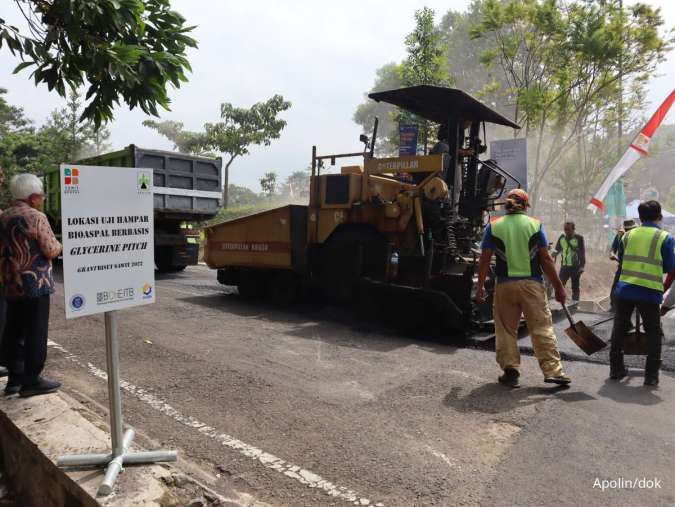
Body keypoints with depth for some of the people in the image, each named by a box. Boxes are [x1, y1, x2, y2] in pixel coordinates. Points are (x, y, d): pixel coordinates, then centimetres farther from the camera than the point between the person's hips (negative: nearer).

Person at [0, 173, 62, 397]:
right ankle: (31, 380, 5)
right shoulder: (36, 217, -13)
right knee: (36, 332, 0)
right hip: (36, 284, -7)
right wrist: (58, 245, 6)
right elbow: (51, 251, -14)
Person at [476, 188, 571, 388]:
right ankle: (552, 370, 5)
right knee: (542, 328, 6)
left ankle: (511, 371, 10)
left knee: (506, 330, 10)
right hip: (532, 284, 0)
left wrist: (480, 286, 7)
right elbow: (546, 259, -2)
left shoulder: (493, 226, 2)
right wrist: (558, 287, 5)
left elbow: (484, 259, -1)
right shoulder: (535, 224, 1)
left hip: (505, 285, 1)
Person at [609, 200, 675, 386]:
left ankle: (616, 369, 21)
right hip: (650, 292, -3)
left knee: (619, 330, 14)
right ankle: (651, 375, 10)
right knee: (653, 334, 11)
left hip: (624, 289, 3)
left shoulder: (628, 235, 6)